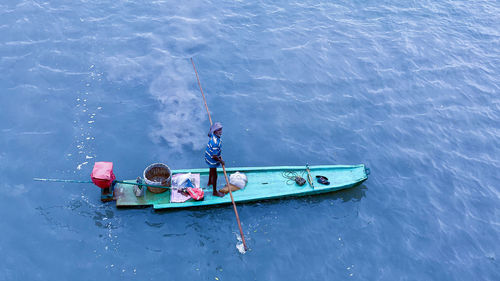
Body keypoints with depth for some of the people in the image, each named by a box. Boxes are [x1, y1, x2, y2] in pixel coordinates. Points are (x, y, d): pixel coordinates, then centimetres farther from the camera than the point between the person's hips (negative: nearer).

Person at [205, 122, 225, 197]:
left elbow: (209, 134, 15)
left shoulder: (212, 134, -13)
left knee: (212, 170, 33)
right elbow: (214, 156, -32)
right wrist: (221, 161, -15)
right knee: (214, 175, 8)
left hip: (208, 156, 9)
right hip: (212, 160, -9)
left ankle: (209, 182, 59)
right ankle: (215, 192, 25)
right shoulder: (215, 143, -39)